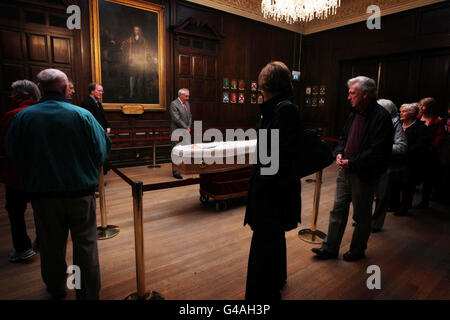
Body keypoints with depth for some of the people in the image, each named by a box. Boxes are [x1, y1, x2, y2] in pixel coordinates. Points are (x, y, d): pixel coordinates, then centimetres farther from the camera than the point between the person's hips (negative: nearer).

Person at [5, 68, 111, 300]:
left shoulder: (23, 117, -6)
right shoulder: (82, 115, -11)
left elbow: (12, 154, 2)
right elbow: (102, 151, -9)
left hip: (42, 193, 2)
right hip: (80, 191, -2)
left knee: (52, 245, 19)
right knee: (85, 245, 11)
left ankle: (56, 290, 39)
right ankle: (89, 293, 22)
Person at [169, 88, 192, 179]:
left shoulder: (187, 103, 14)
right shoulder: (174, 104, -12)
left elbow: (189, 116, 17)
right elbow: (177, 119, -18)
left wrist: (189, 127, 2)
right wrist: (186, 128, -12)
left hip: (186, 131, 7)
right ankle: (175, 171, 2)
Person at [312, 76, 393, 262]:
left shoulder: (381, 117, -15)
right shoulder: (354, 114, 10)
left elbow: (377, 152, -21)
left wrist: (352, 163, -19)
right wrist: (339, 153, 0)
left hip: (364, 175, -7)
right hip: (346, 170, 7)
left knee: (362, 216, 11)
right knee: (338, 209, 12)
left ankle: (358, 250, 31)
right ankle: (330, 248, 23)